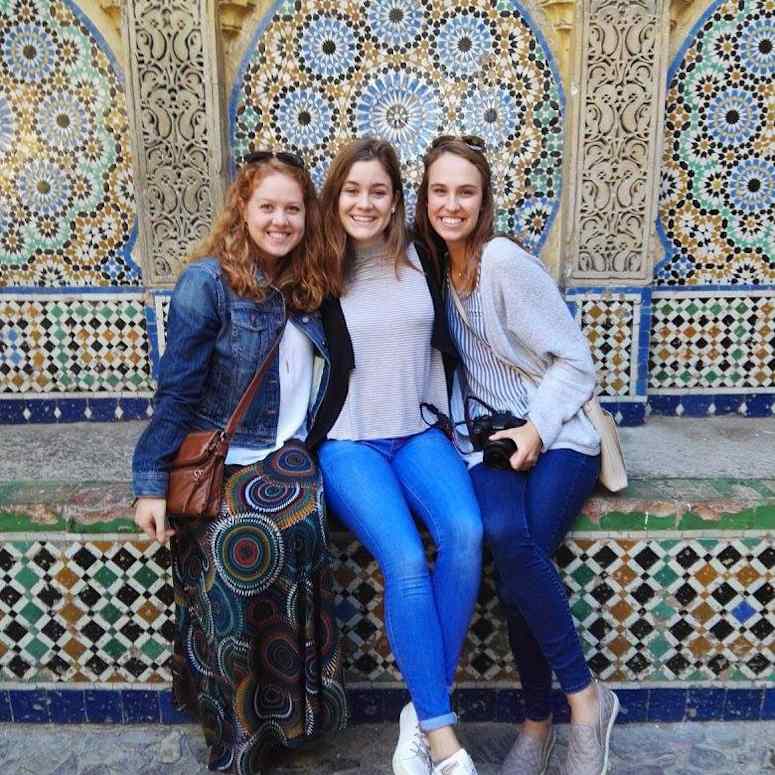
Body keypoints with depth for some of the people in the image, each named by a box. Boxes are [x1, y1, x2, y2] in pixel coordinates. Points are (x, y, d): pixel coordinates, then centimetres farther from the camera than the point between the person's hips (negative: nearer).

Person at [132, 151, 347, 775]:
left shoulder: (308, 288, 11)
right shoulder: (208, 282, -6)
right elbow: (176, 391, -7)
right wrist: (151, 483, -8)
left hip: (285, 457, 4)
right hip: (217, 462, -3)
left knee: (293, 527, -24)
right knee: (232, 546, -26)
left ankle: (281, 713, -5)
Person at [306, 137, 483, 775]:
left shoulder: (420, 259, 7)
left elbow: (445, 341, 17)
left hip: (418, 433, 3)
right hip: (348, 442, -2)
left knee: (466, 533, -25)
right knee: (405, 560, -26)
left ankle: (425, 711, -8)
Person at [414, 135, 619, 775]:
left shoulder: (503, 260, -10)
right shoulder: (438, 266, 9)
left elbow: (576, 360, -9)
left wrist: (537, 430, -19)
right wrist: (468, 429, 0)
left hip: (557, 434, -3)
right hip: (490, 435, 4)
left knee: (519, 554, -28)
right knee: (504, 536, -26)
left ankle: (584, 696, -2)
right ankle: (540, 721, -7)